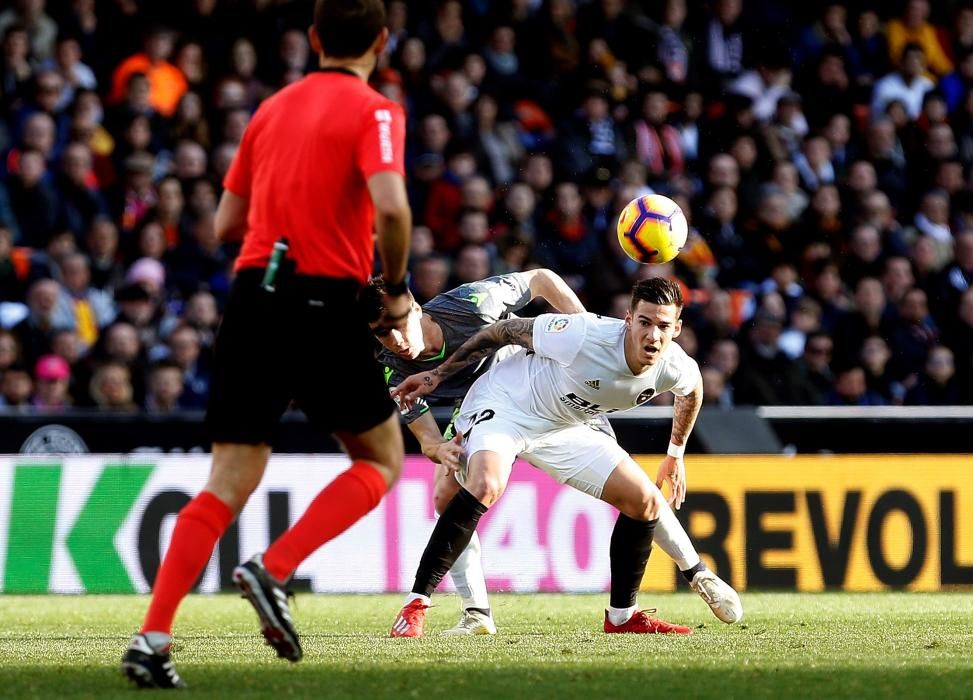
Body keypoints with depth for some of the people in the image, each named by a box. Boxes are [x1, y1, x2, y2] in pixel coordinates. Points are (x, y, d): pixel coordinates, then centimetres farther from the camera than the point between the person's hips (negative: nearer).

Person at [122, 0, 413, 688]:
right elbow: (390, 205, -20)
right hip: (324, 302, -5)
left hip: (251, 296, 6)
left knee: (229, 483, 5)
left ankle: (153, 638, -7)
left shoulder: (272, 109, 17)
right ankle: (273, 571, -7)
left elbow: (226, 223, 21)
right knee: (381, 460, 13)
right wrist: (396, 289, -4)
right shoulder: (374, 112, -3)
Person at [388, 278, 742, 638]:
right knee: (485, 485, -35)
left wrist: (676, 454, 20)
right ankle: (415, 604, -28)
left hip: (561, 429, 7)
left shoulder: (675, 368, -16)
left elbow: (691, 388, 12)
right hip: (501, 403, -7)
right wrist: (437, 375, -11)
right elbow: (506, 330, -18)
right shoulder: (584, 337, -34)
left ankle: (622, 616, 18)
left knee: (645, 500, 0)